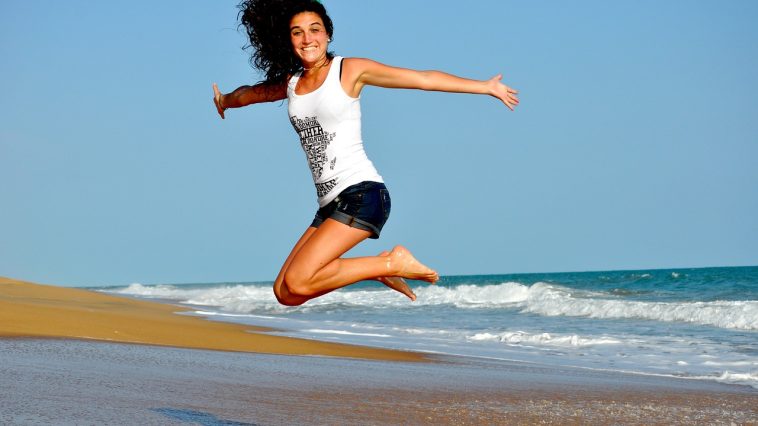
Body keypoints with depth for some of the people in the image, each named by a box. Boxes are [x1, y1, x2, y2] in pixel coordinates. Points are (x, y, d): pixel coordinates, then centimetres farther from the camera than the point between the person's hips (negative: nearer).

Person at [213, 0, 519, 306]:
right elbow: (250, 93, 38)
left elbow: (425, 79, -2)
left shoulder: (349, 70, -1)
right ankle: (379, 267, 14)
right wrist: (225, 101, 57)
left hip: (362, 194, -7)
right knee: (285, 293, 1)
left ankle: (391, 263, -4)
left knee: (297, 282, -22)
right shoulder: (290, 84, 14)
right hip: (330, 204, 7)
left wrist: (485, 86, -3)